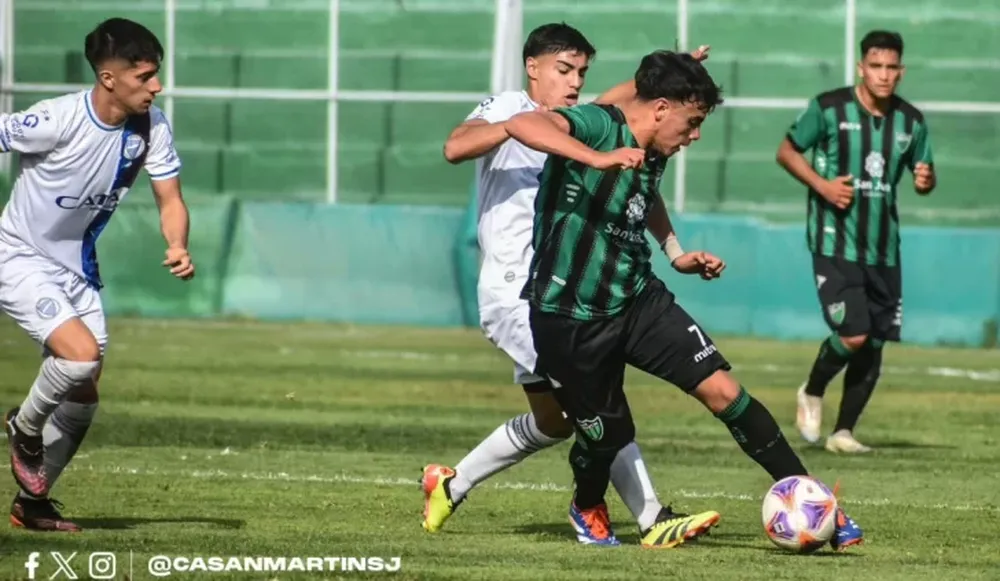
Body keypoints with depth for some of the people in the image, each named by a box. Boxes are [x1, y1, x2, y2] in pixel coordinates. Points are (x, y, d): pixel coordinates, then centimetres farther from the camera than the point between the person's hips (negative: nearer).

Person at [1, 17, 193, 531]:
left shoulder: (152, 127, -10)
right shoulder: (58, 120, -27)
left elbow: (169, 199, -5)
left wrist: (177, 247, -27)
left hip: (78, 269, 7)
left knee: (83, 398, 10)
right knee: (82, 354, -27)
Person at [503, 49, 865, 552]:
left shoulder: (649, 157, 7)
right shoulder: (598, 124, -18)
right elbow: (521, 126, -38)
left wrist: (678, 258, 17)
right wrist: (596, 158, -50)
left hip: (638, 301, 6)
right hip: (571, 317, -6)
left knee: (723, 391, -8)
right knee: (605, 437, 6)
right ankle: (588, 506, 41)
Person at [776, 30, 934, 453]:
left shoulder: (911, 120, 4)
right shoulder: (829, 108, -8)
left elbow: (923, 172, 16)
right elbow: (786, 152, 2)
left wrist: (925, 180, -9)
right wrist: (821, 184, -14)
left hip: (884, 248, 5)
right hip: (836, 242, -5)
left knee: (875, 344, 5)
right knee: (853, 335, -16)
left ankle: (844, 431, 19)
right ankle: (812, 394, 14)